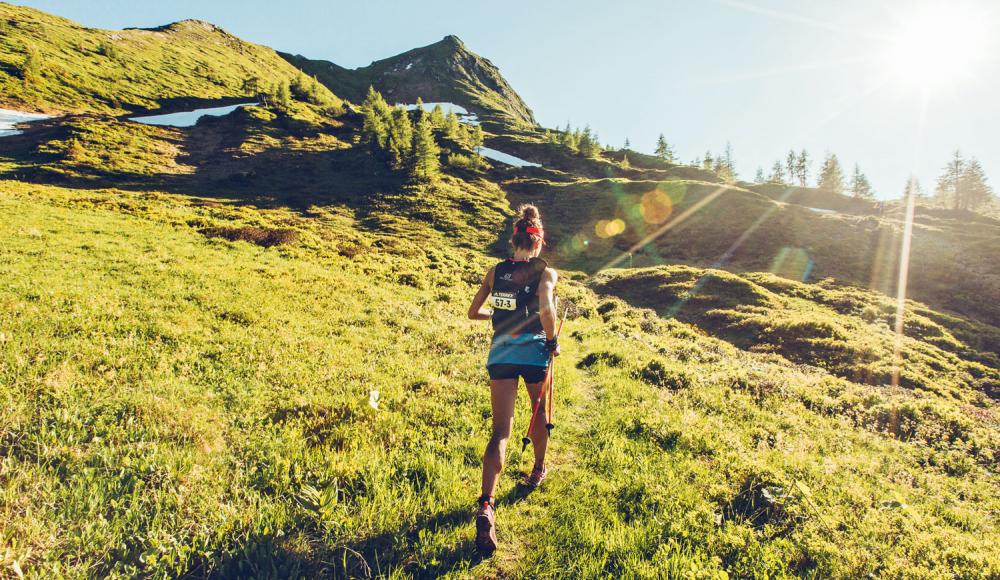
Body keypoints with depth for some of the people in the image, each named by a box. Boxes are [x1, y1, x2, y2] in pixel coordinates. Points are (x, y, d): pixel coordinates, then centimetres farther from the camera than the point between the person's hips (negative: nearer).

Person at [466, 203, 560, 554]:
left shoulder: (495, 271, 6)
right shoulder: (545, 272, -5)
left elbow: (473, 312, 11)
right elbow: (546, 308, -24)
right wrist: (553, 341, -9)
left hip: (500, 353, 2)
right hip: (535, 352, -2)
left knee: (501, 431, -1)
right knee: (539, 410, 27)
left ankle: (486, 506, -18)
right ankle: (538, 471, 47)